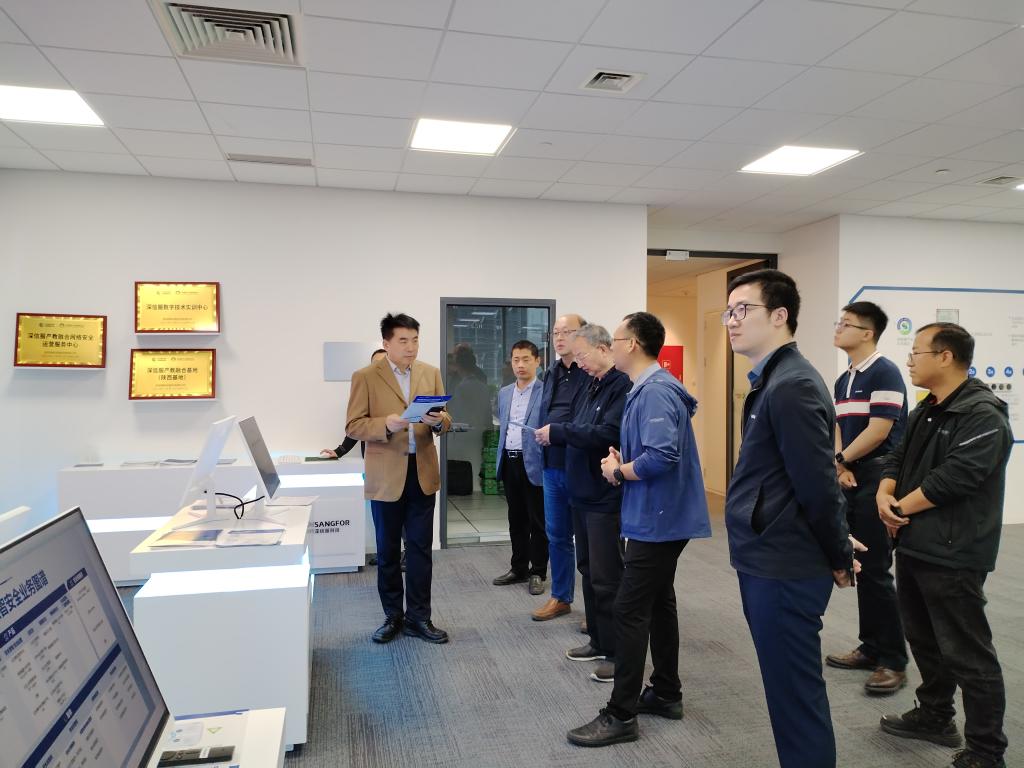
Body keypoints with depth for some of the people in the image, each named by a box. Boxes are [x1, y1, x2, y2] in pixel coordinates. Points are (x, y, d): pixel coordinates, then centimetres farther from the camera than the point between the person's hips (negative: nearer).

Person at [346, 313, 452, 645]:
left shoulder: (431, 373, 6)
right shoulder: (365, 377, -4)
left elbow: (445, 420, 8)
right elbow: (353, 426, -7)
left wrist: (438, 420, -16)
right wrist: (386, 424, -25)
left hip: (422, 473, 3)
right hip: (386, 476, -2)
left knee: (420, 549, 8)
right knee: (387, 551, 10)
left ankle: (418, 617, 21)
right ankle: (393, 616, 26)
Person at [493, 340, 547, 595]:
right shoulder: (504, 393, 13)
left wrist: (548, 462, -15)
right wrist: (501, 458, 16)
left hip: (534, 463, -6)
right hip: (509, 462, 6)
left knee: (537, 521, 5)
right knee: (516, 519, 15)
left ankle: (538, 573, 16)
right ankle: (518, 568, 27)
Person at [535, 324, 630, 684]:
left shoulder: (624, 386, -17)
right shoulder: (592, 387, 13)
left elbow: (606, 435, -26)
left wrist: (558, 432, -18)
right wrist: (557, 434, -4)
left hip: (605, 497, -9)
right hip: (583, 493, 9)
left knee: (606, 577, 0)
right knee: (588, 571, 17)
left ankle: (617, 653, 14)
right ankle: (598, 641, 31)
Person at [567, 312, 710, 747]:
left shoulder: (655, 392, -20)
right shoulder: (646, 389, 13)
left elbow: (661, 456, -30)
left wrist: (618, 471, -15)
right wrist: (622, 465, 2)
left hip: (656, 520, -11)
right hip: (661, 517, 11)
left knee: (630, 611, -4)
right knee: (658, 604, 18)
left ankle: (621, 716, 6)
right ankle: (666, 693, 31)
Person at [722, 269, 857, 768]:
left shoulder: (792, 385, -20)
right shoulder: (772, 381, 11)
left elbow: (817, 484, -20)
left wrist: (839, 558, -8)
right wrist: (835, 548, 18)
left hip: (784, 568, -9)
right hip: (767, 561, 9)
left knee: (795, 697, 4)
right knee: (789, 692, 21)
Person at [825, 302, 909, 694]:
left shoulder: (884, 372, -11)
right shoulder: (843, 380, 15)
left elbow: (879, 430, -18)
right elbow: (839, 428, 11)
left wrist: (840, 461, -7)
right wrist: (841, 465, -7)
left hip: (877, 479, -8)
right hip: (852, 481, 8)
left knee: (876, 570, -5)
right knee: (859, 567, 12)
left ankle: (894, 661, 7)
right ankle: (871, 647, 23)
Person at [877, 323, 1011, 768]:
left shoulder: (983, 415, -16)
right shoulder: (925, 411, 13)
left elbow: (954, 478, -24)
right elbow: (898, 458, 13)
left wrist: (902, 507, -13)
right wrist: (884, 496, -7)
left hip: (952, 554, -9)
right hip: (913, 546, 10)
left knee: (967, 654, 0)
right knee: (923, 638, 21)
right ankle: (934, 717, 38)